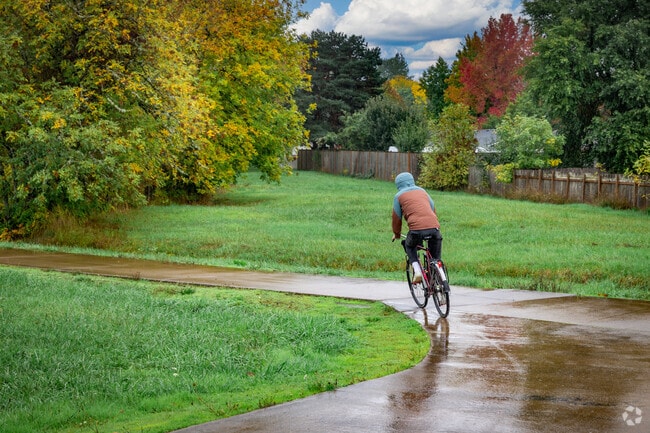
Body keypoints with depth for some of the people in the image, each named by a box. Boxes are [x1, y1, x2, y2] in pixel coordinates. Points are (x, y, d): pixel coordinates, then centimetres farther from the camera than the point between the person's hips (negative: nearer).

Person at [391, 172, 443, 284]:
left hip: (416, 229, -3)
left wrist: (396, 234, 35)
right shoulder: (422, 191, 27)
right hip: (434, 227, 3)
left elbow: (396, 217, 19)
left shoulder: (399, 196, 16)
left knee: (409, 246, 26)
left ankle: (417, 271, 7)